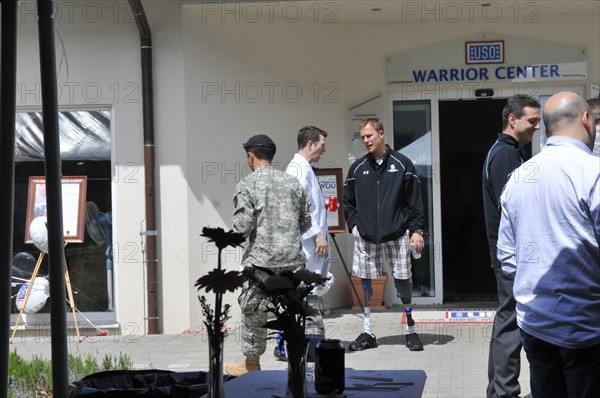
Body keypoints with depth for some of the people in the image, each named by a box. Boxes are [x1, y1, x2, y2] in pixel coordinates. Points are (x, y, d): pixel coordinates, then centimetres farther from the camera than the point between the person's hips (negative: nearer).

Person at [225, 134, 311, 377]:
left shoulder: (247, 185, -6)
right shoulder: (292, 183, 8)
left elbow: (243, 225, -13)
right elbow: (306, 223, 11)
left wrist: (235, 231, 9)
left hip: (261, 259, -4)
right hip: (293, 259, 4)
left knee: (253, 311, 10)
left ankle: (252, 364, 23)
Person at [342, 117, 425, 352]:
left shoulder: (402, 165, 0)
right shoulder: (357, 168, 7)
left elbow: (414, 201, 1)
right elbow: (348, 201, 16)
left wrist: (416, 230, -4)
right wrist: (353, 225, 4)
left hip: (397, 235, -2)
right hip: (365, 236, 2)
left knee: (403, 281, 1)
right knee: (365, 282, 3)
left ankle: (410, 330, 14)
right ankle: (367, 333, 13)